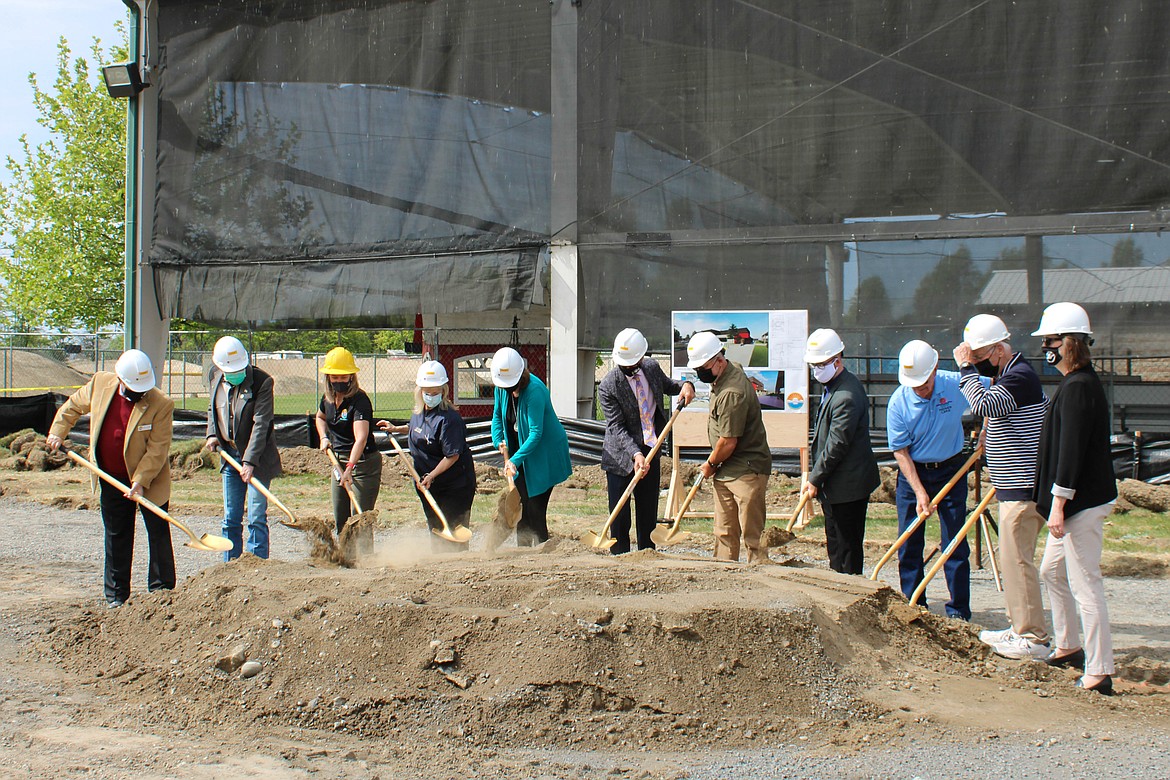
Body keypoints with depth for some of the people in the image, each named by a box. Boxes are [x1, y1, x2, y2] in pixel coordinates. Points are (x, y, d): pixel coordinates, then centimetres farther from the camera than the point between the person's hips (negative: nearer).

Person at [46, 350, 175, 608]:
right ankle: (116, 596, 20)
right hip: (112, 480, 4)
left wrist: (140, 480, -24)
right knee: (116, 538, 11)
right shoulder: (100, 383, -8)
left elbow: (158, 449, -19)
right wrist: (58, 431, 4)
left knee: (158, 535, 2)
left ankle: (162, 592, 12)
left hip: (149, 481, -3)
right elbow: (73, 406, 11)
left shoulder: (161, 404, -21)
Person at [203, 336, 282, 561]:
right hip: (229, 455, 6)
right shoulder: (214, 377, 2)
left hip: (256, 458, -5)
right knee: (230, 519, 10)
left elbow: (261, 424, -20)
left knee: (256, 518, -6)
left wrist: (250, 461, -25)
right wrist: (212, 434, 3)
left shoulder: (261, 381, -16)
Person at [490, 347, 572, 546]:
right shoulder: (502, 388, -3)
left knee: (535, 510, -10)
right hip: (521, 454, 7)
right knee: (521, 509, 10)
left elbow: (535, 433, -27)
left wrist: (515, 460, -34)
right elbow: (497, 416, 13)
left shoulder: (535, 390, -26)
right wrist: (499, 442, -4)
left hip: (544, 456, -7)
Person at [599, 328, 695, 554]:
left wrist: (685, 386, -1)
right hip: (621, 457, -5)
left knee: (649, 514, 12)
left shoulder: (652, 368, 0)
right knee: (619, 517, -2)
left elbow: (667, 385, 22)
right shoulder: (608, 386, -16)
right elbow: (617, 427, -19)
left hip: (651, 453, 5)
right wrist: (636, 454, -32)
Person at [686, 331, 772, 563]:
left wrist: (710, 464, -4)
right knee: (724, 534, 12)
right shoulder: (733, 369, 7)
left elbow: (728, 442, -21)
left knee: (752, 535, -8)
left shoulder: (732, 393, -25)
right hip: (724, 471, 10)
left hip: (746, 471, -10)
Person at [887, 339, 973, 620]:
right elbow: (900, 451, -11)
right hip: (912, 473, 1)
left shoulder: (957, 385, -15)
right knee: (909, 545, 4)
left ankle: (959, 612, 6)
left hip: (950, 471, 0)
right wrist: (919, 492, -18)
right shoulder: (898, 402, -15)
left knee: (955, 544, -1)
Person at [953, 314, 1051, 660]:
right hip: (1014, 487, 11)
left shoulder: (1019, 377, -18)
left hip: (1022, 489, -11)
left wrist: (965, 367, -24)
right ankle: (1020, 628, 24)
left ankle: (1033, 638, -3)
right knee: (1013, 558, 16)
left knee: (1017, 559, -8)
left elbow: (984, 404, -33)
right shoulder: (1007, 375, 15)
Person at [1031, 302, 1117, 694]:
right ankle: (1069, 646, 36)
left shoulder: (1077, 387, -19)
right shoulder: (1078, 382, 14)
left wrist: (1058, 503, -24)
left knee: (1084, 584, -7)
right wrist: (1057, 502, 25)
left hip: (1083, 502, -11)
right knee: (1052, 570, 22)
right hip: (1076, 502, 11)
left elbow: (1072, 451, -24)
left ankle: (1099, 672, -3)